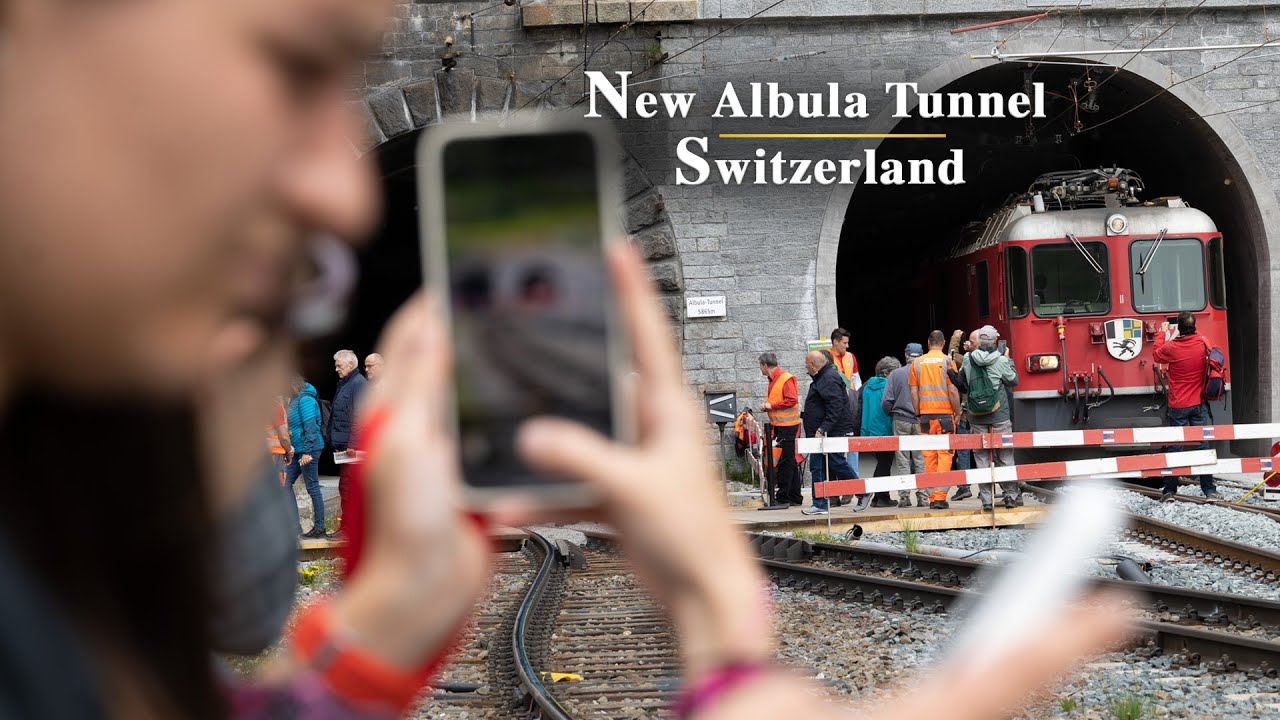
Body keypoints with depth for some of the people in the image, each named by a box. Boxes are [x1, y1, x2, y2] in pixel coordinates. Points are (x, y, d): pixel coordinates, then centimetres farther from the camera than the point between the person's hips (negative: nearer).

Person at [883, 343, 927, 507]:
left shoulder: (895, 374, -2)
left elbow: (886, 402, -3)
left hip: (901, 421, 0)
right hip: (921, 422, 0)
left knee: (902, 460, 6)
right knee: (921, 459, 5)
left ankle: (904, 495, 2)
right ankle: (922, 495, 2)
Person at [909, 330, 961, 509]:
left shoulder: (917, 363, 5)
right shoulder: (947, 361, -5)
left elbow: (913, 392, 4)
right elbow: (953, 390, -8)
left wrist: (918, 414, 12)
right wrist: (957, 412, 3)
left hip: (925, 414, 3)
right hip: (945, 413, -3)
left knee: (929, 456, 7)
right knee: (944, 454, -1)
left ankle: (932, 496, 7)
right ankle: (940, 496, -9)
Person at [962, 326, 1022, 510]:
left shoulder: (968, 360, -1)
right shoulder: (1000, 360, -8)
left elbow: (961, 380, 15)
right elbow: (1013, 380, 5)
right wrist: (1008, 359, 16)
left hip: (976, 417, 2)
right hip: (999, 415, -2)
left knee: (982, 456, 5)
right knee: (1005, 455, 6)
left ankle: (986, 499, 2)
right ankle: (1010, 495, 8)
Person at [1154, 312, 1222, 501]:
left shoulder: (1171, 348, -11)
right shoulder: (1203, 343, -5)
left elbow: (1157, 355, 11)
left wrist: (1162, 332, 24)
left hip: (1178, 406, -1)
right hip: (1199, 405, 1)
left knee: (1175, 448, 3)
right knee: (1203, 447, 2)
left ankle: (1169, 491, 5)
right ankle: (1209, 490, 1)